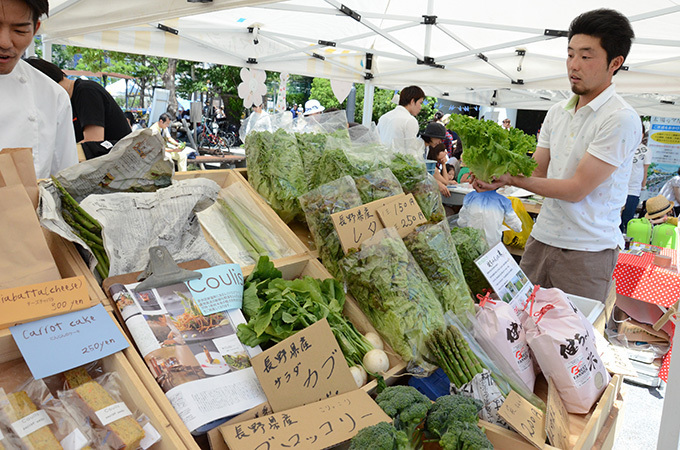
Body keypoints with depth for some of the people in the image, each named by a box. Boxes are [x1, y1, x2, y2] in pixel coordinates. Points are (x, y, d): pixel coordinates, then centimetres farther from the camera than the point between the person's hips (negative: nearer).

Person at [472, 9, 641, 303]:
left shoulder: (621, 119, -14)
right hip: (542, 237, 6)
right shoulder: (557, 113, 10)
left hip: (587, 251, -6)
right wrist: (497, 178, -10)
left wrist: (511, 178, -17)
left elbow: (576, 189, -18)